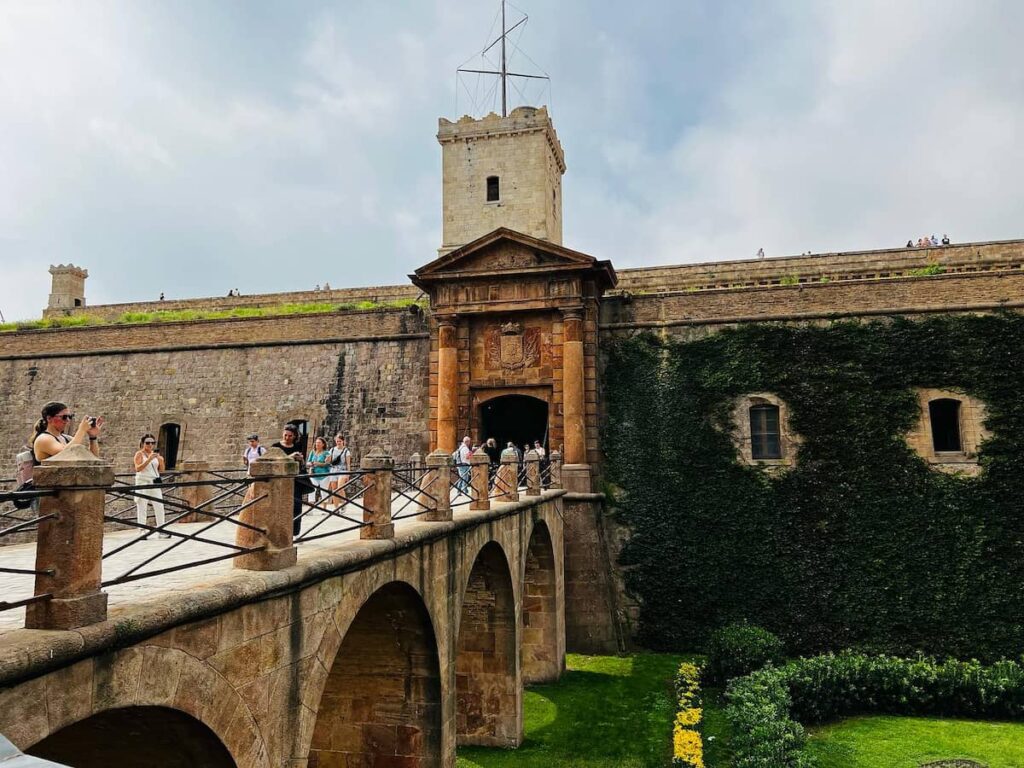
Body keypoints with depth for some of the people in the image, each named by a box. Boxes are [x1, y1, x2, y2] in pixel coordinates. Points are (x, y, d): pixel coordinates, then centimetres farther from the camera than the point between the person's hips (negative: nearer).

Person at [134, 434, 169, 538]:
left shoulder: (155, 453, 13)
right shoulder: (139, 454, -1)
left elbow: (161, 470, 12)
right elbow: (137, 468, -15)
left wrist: (161, 461, -8)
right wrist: (149, 459, -24)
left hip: (155, 482, 5)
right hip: (143, 483, -5)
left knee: (159, 507, 1)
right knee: (142, 508, -3)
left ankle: (161, 531, 5)